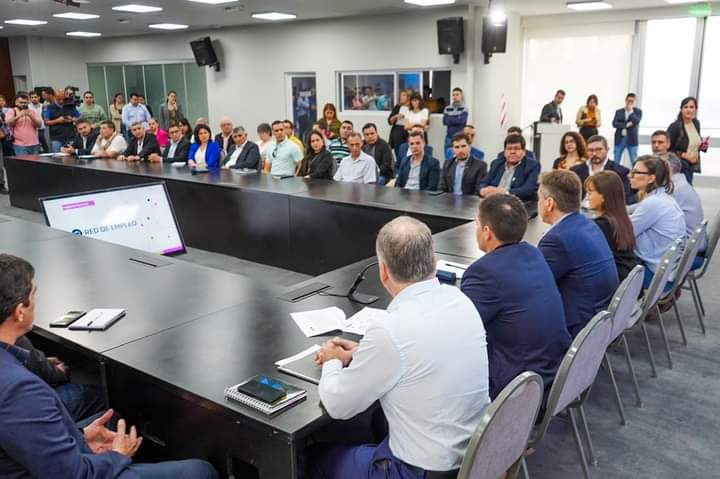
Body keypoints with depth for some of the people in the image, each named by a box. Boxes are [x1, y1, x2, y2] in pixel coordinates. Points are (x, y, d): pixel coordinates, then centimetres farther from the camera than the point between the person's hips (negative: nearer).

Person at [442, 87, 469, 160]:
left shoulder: (464, 108, 0)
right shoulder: (447, 108, 9)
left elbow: (462, 121, -13)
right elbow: (444, 121, -2)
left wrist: (450, 119, -3)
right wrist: (457, 120, -7)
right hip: (449, 136, 3)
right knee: (448, 159, 4)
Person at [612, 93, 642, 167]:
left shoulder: (638, 111, 6)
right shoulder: (619, 111, 10)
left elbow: (636, 122, -11)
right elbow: (614, 124, -3)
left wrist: (630, 111, -8)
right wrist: (626, 124, -13)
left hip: (632, 139, -1)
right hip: (620, 139, 2)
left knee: (634, 162, -2)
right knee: (615, 161, 2)